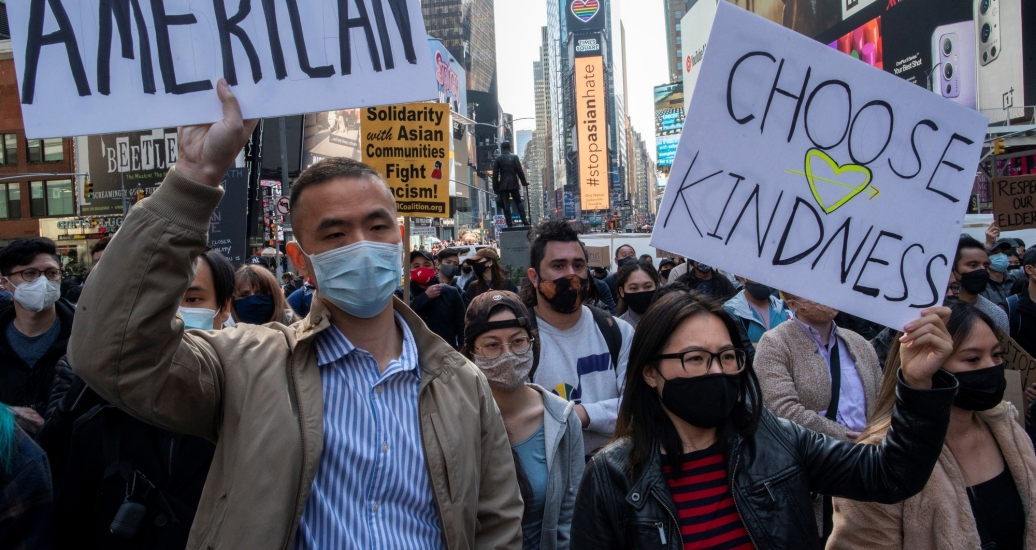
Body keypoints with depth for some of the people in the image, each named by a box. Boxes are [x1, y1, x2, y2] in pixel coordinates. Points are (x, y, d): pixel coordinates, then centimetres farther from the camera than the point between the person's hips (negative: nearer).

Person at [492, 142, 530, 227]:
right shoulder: (514, 157, 2)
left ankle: (509, 224, -5)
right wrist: (524, 182, 7)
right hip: (514, 184, 0)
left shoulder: (497, 159, 2)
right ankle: (525, 222, 2)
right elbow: (519, 171, -2)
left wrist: (495, 188, 2)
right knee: (518, 203, 8)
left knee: (506, 205, 0)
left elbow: (495, 174, -1)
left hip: (503, 185, 0)